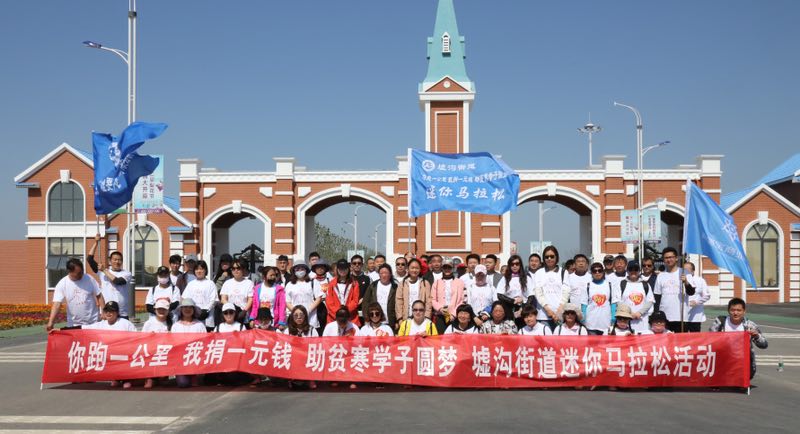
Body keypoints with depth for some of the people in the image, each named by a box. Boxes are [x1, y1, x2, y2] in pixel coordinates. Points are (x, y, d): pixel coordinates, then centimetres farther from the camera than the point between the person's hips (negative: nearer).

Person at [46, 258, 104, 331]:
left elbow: (99, 296, 2)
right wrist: (50, 322, -27)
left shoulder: (89, 279, -5)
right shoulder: (62, 284, -9)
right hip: (74, 325, 0)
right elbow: (57, 304, -15)